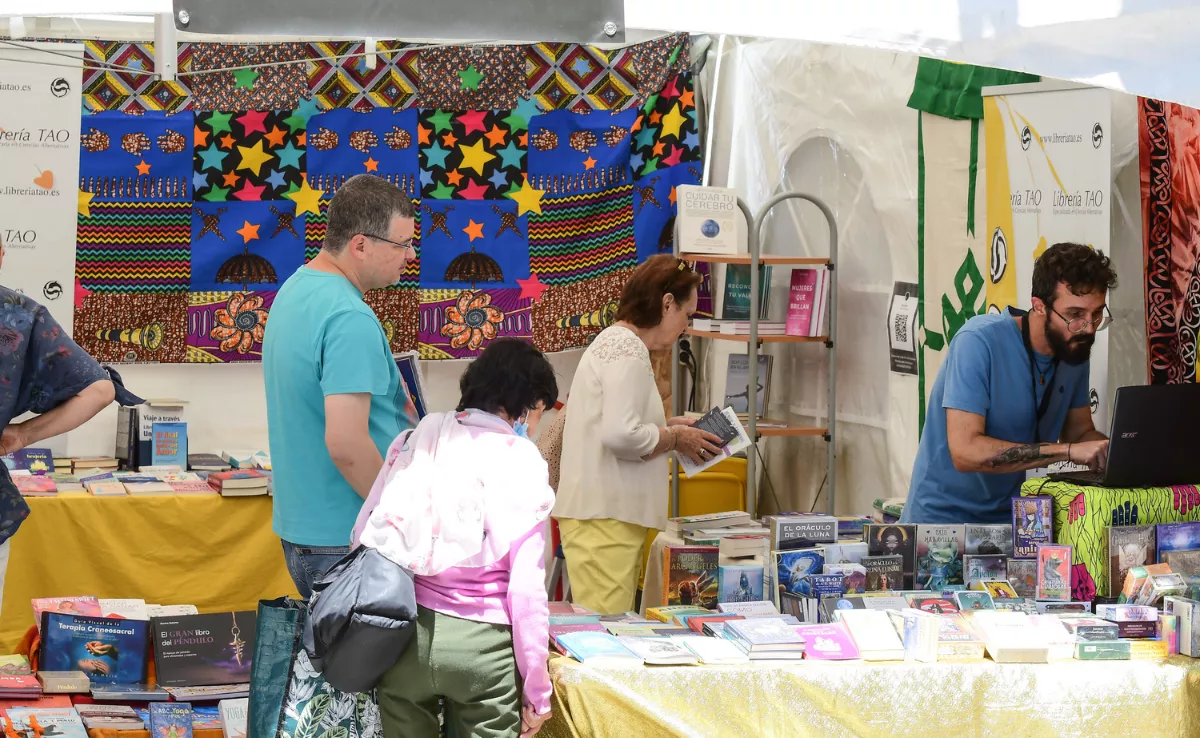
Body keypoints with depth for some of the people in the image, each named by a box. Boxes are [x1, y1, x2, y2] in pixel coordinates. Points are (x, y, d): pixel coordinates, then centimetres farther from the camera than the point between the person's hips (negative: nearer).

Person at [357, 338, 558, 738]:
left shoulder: (416, 440, 7)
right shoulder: (521, 461, -4)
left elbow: (364, 536, 6)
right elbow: (526, 585, -8)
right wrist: (536, 689, -2)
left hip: (401, 629, 4)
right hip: (478, 640, -4)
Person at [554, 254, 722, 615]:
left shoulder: (612, 342, 20)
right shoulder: (628, 350, -12)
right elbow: (621, 435, -22)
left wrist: (666, 426, 16)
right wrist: (676, 439, -7)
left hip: (604, 510, 10)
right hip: (603, 516, -10)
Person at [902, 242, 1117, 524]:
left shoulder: (1075, 349, 2)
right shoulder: (979, 342, -19)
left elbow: (1079, 431, 16)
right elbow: (965, 451, -27)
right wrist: (1069, 450, -30)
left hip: (1011, 519, 6)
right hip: (944, 518, -6)